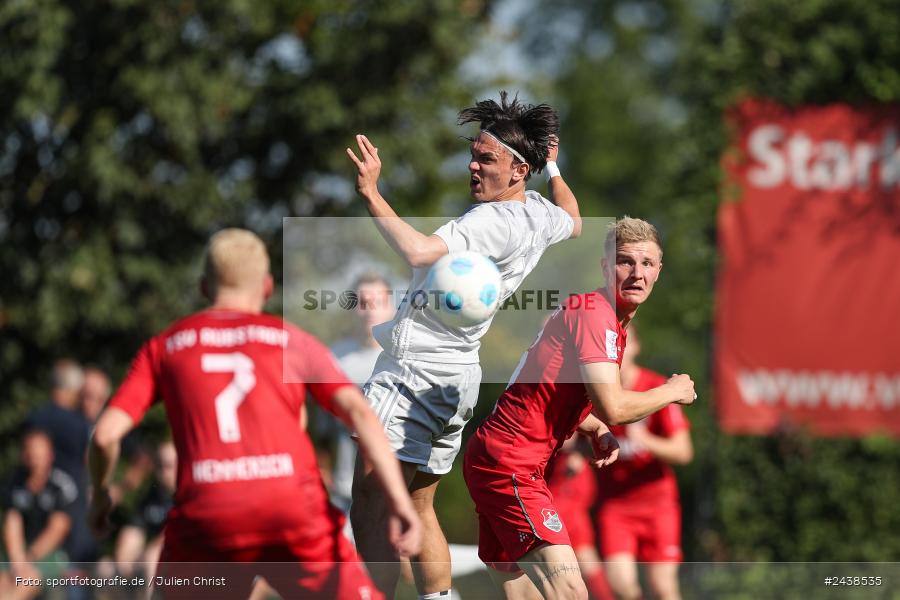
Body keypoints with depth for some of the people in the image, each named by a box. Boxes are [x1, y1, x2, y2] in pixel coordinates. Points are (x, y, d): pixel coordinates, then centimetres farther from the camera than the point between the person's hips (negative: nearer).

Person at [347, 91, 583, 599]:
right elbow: (574, 223, 34)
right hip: (458, 376, 10)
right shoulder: (540, 215, 7)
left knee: (369, 511, -11)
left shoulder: (493, 222, -21)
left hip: (416, 375, -10)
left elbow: (418, 251, -38)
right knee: (418, 509, 19)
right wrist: (553, 166, 45)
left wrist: (371, 194, -33)